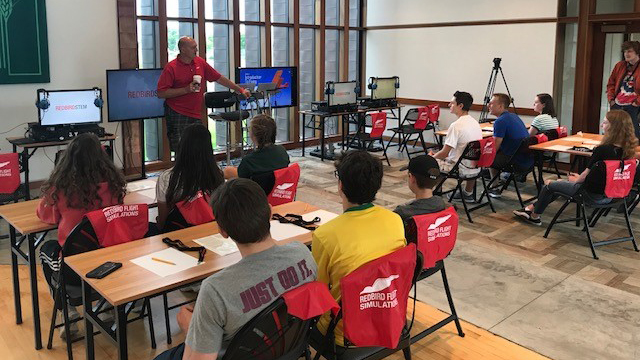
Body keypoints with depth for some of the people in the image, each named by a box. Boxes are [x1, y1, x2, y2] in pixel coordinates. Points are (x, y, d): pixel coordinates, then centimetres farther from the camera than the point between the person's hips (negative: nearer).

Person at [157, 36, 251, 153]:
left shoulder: (200, 62, 9)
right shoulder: (171, 68, -8)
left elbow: (219, 78, 16)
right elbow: (161, 93, -12)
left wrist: (240, 90, 14)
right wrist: (186, 89, -16)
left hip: (196, 115, 5)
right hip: (177, 116, -5)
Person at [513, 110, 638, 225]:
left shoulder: (602, 150, -27)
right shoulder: (628, 149, -3)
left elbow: (585, 176, -16)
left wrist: (576, 179, 5)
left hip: (594, 195, -8)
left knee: (549, 186, 13)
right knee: (560, 183, 26)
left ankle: (534, 216, 34)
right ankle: (530, 209, 35)